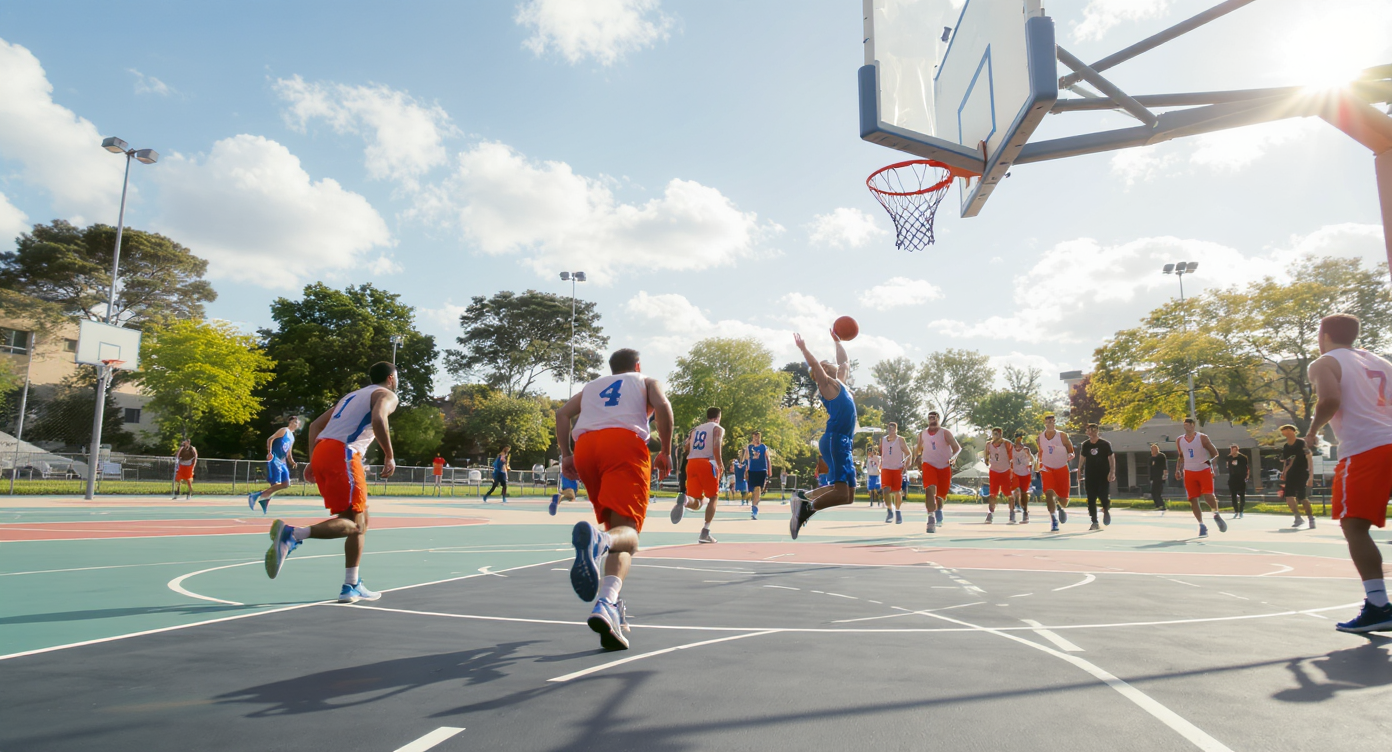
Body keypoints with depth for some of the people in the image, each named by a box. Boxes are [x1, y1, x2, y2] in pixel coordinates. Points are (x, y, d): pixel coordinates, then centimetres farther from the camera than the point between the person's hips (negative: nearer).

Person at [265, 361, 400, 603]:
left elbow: (315, 425, 26)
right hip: (342, 454, -8)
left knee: (361, 519, 14)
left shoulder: (351, 395, 31)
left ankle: (352, 587, 12)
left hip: (321, 452, 8)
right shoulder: (386, 395, 8)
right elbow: (378, 419, -16)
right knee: (353, 523, -10)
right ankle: (292, 534, -29)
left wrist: (313, 462, 23)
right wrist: (389, 456, -10)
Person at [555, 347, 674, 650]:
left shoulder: (592, 385, 36)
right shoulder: (647, 381, 28)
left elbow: (563, 413, 18)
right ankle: (605, 601, -45)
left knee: (613, 525, 17)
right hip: (625, 442, -4)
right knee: (627, 530, -16)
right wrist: (666, 451, 8)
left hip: (584, 446, 4)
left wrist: (566, 455, 16)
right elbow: (662, 405, 4)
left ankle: (611, 604, 5)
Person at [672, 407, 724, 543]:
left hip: (691, 463, 5)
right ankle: (705, 533, 2)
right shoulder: (718, 428, 7)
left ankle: (685, 500, -31)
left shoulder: (695, 429, 24)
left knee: (696, 503, 7)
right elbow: (716, 447, -11)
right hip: (707, 463, -4)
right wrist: (720, 465, -5)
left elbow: (686, 449, 14)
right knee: (713, 497, 13)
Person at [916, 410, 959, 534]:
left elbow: (957, 448, -13)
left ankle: (939, 509, 46)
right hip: (929, 465, 0)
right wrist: (919, 458, 8)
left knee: (941, 493, 11)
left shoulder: (945, 433, -5)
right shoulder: (922, 434, 5)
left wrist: (952, 457, -31)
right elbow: (919, 448, 22)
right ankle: (931, 518, -27)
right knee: (930, 489, -24)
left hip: (944, 467, 0)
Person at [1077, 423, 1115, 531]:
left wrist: (1112, 472, -12)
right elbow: (1083, 459, 15)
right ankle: (1094, 522, 6)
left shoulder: (1105, 444, -2)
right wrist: (1079, 472, 13)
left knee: (1104, 496, -9)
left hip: (1104, 476, -2)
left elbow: (1111, 458, -3)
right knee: (1091, 500, -1)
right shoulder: (1085, 445, 6)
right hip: (1089, 476, 3)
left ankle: (1106, 510, 26)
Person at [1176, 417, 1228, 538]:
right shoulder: (1179, 441, 6)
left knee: (1208, 495, -19)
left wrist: (1209, 460, -20)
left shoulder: (1202, 437, -5)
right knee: (1193, 500, 0)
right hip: (1189, 473, 3)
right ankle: (1201, 525, 9)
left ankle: (1216, 515, 7)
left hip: (1204, 470, -3)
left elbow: (1215, 452, -2)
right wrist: (1178, 468, 6)